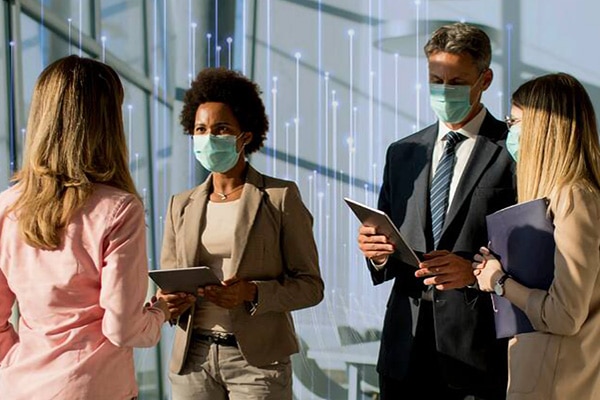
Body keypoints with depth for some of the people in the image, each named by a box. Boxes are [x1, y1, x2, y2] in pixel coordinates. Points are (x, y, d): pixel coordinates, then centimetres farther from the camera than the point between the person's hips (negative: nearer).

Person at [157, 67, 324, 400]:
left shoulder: (280, 197, -2)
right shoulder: (181, 205, 10)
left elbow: (310, 285, -4)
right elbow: (166, 283, 12)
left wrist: (252, 293, -20)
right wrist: (170, 302, -11)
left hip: (257, 359, -3)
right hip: (193, 357, 3)